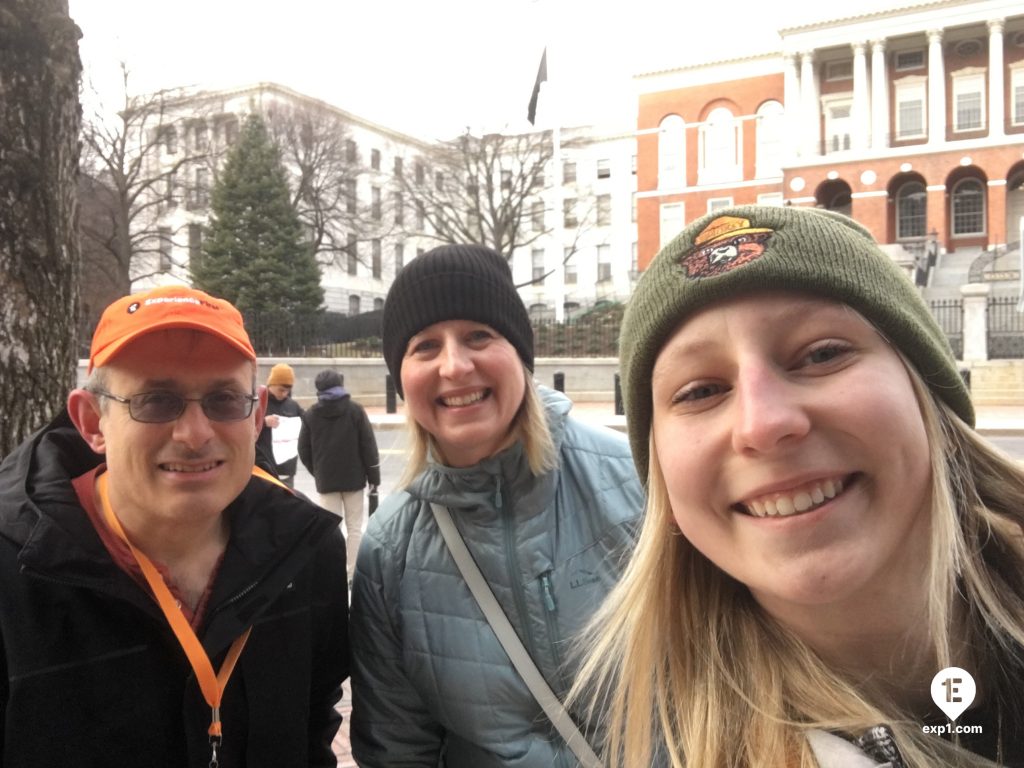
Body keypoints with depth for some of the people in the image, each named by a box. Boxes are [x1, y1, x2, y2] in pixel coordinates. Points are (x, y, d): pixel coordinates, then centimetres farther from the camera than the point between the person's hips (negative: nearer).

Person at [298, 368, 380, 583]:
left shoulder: (311, 414, 0)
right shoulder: (355, 410, -4)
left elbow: (304, 449, 3)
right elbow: (368, 445, -6)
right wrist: (373, 476, 0)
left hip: (326, 481, 1)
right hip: (354, 478, -1)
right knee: (354, 527, 8)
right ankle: (354, 575, 8)